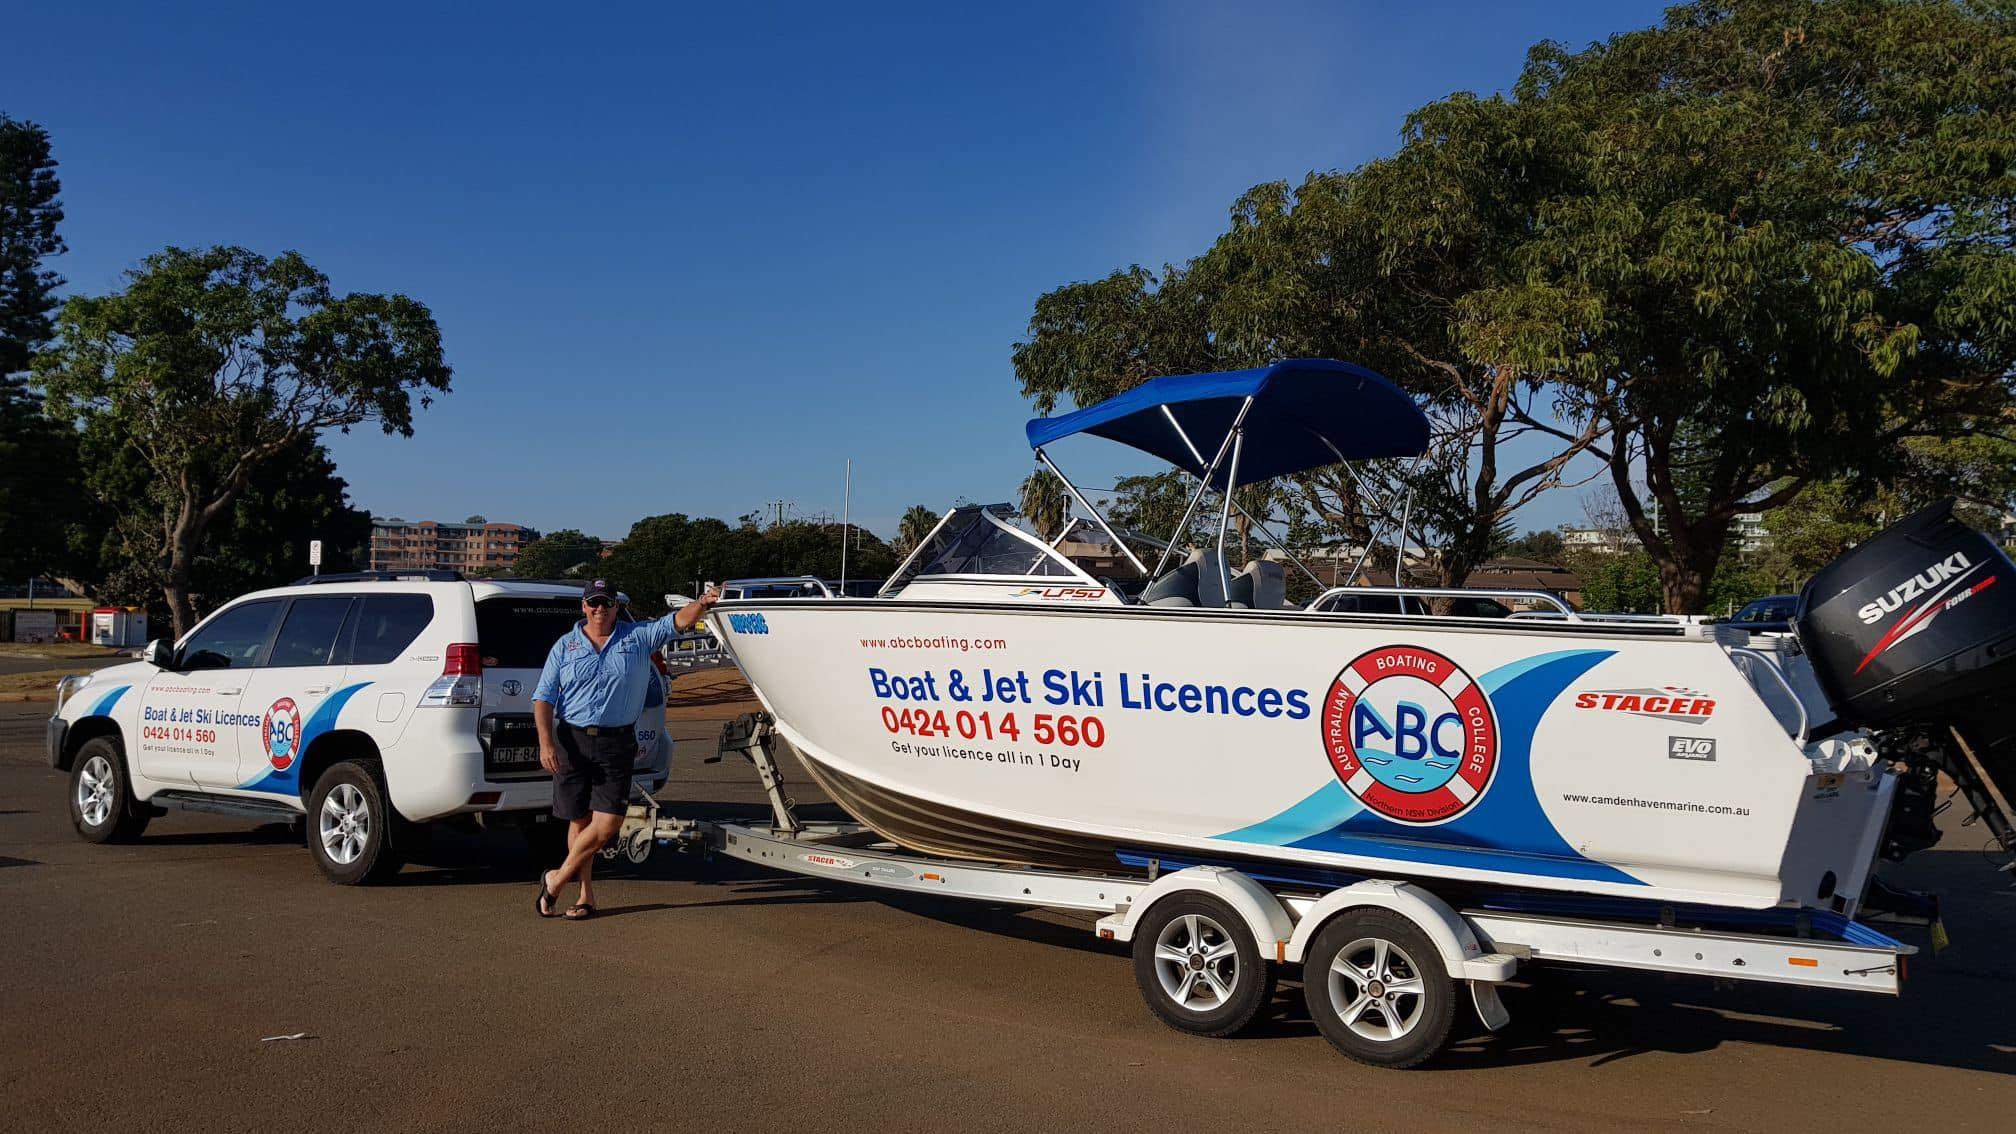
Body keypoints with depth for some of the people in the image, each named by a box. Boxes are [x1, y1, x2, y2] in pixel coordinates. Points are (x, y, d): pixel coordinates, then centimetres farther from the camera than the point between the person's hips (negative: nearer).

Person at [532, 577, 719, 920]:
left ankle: (557, 878, 10)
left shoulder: (638, 637, 8)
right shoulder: (565, 646, 8)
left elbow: (679, 621, -2)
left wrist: (702, 604, -24)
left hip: (617, 743, 0)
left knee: (607, 822, -8)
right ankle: (586, 895, 18)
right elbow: (543, 698, 4)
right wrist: (546, 743, -8)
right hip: (572, 741, 0)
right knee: (580, 821, 6)